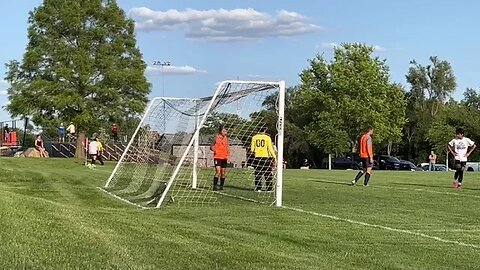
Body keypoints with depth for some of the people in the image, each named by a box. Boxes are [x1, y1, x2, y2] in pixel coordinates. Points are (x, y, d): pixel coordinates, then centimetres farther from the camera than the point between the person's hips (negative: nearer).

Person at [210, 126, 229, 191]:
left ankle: (221, 186, 19)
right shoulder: (217, 137, -3)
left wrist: (228, 155, 1)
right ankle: (215, 186, -9)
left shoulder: (226, 138, 9)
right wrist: (214, 150, -18)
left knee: (223, 173, 7)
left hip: (224, 158, 5)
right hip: (217, 157, -5)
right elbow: (211, 147, 3)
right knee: (218, 171, -15)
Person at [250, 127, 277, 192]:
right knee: (268, 173, 5)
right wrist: (274, 157, 0)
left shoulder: (254, 137, 5)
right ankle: (269, 188, 5)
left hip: (257, 157, 2)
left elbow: (252, 149, 3)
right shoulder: (267, 138, -2)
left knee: (258, 173, 9)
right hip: (266, 157, -2)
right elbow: (270, 149, -5)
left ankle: (258, 188, 5)